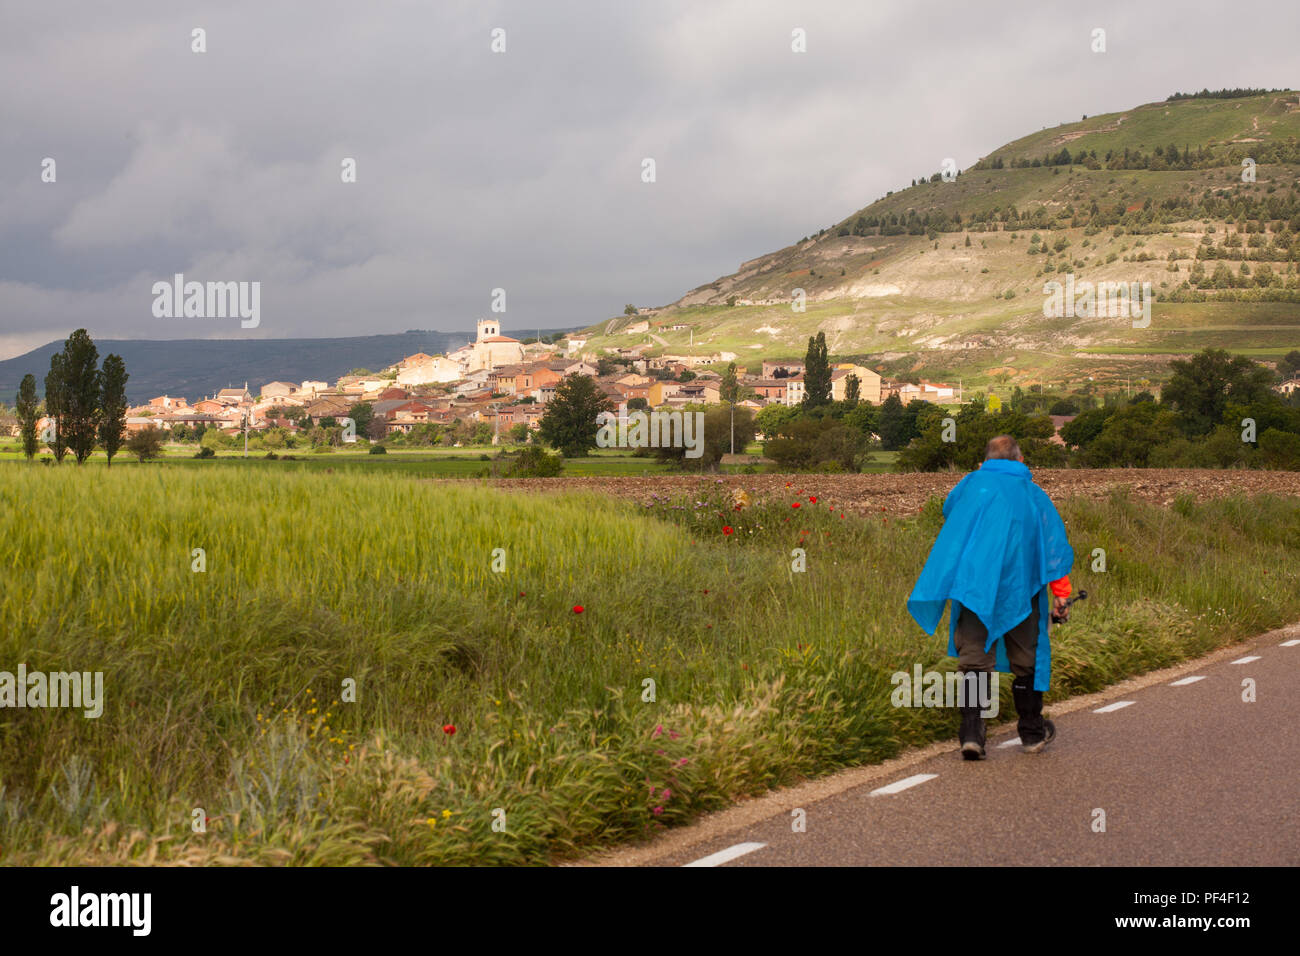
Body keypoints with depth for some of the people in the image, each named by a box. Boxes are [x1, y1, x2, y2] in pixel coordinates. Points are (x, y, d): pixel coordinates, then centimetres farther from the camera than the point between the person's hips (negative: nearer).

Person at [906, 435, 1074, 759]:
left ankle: (971, 733, -15)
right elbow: (1055, 544, 6)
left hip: (972, 583, 0)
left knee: (974, 658, -1)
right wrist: (1061, 595, 8)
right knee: (1026, 659, 14)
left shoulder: (971, 484, 11)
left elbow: (949, 514, 26)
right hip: (1019, 585, 0)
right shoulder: (1033, 493, 10)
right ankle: (1032, 732, 23)